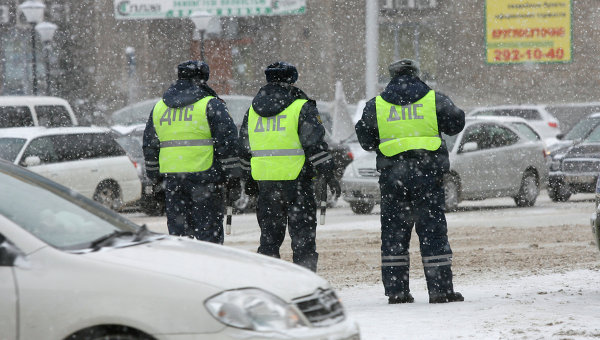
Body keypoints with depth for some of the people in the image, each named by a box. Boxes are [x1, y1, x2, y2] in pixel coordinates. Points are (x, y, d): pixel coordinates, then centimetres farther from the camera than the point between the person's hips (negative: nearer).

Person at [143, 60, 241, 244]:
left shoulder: (159, 107, 14)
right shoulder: (211, 105, -3)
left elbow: (149, 146, 19)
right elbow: (227, 142, -7)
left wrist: (155, 178, 26)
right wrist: (233, 179, -4)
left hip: (171, 178, 5)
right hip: (204, 175, -5)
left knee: (178, 230, 9)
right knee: (209, 230, -3)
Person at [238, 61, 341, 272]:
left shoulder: (253, 110, 12)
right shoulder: (302, 108, -5)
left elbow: (244, 150, 17)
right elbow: (314, 145, -10)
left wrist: (249, 180, 26)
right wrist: (328, 175, -6)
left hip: (265, 181, 5)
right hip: (297, 180, -5)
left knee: (269, 236, 12)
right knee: (303, 238, -1)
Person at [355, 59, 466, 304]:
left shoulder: (376, 105, 5)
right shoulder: (435, 100, 1)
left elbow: (365, 140, 8)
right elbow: (456, 124, 8)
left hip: (392, 175, 1)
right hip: (427, 173, -1)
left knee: (393, 231, 8)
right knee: (433, 230, 2)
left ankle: (396, 290, 5)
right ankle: (440, 289, -2)